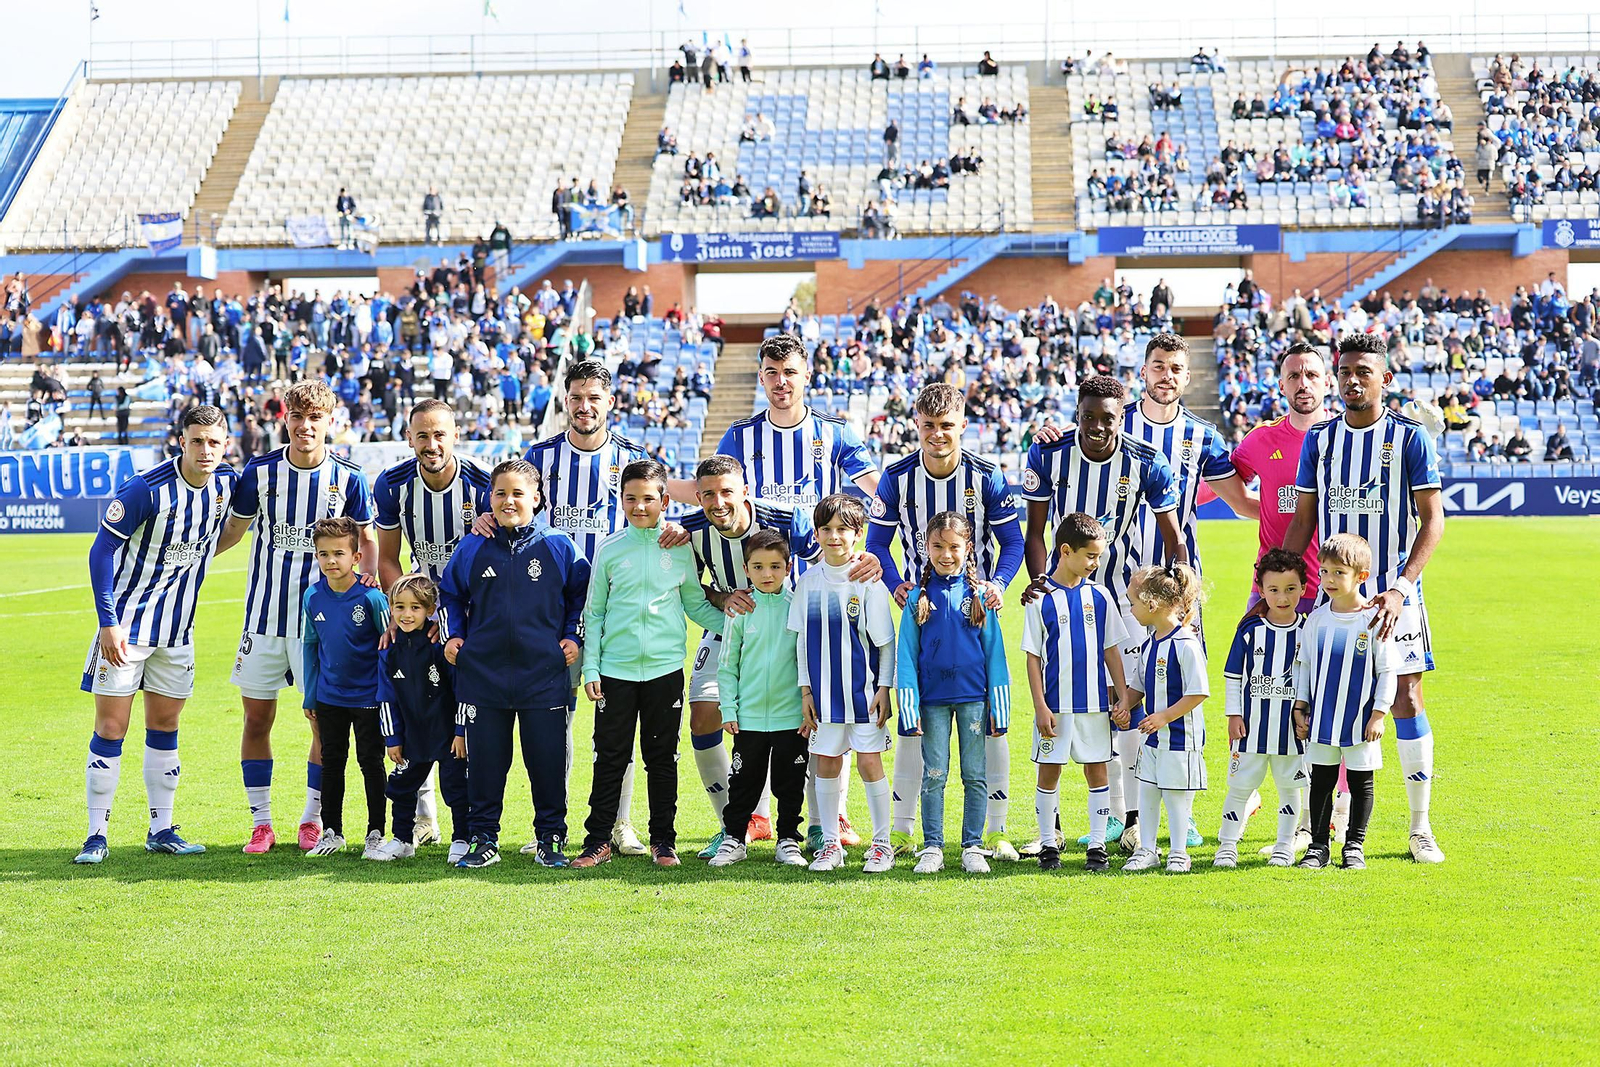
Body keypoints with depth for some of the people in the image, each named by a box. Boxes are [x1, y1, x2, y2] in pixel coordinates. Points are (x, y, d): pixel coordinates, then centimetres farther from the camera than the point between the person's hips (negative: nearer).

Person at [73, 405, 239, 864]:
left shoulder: (227, 483, -3)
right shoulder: (146, 489, -19)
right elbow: (102, 550, -15)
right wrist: (108, 622, -19)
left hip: (178, 628, 5)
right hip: (125, 625, -5)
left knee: (165, 727, 11)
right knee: (110, 728, -4)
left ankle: (161, 830, 19)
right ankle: (97, 835, 3)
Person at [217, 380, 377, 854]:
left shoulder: (348, 478, -3)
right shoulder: (260, 471, -2)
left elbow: (366, 537, 8)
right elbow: (232, 529, 11)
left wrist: (369, 574, -10)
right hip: (264, 614, 1)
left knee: (325, 721, 0)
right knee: (257, 718, 4)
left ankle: (312, 819, 16)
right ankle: (261, 822, 15)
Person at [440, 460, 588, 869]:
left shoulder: (558, 546, 1)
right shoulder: (473, 548, 6)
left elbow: (583, 594, 12)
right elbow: (449, 594, 19)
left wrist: (573, 637, 4)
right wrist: (451, 636, 8)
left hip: (544, 676, -1)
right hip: (482, 674, 2)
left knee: (548, 759, 2)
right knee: (485, 759, 5)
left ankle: (550, 840, 14)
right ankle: (484, 839, 16)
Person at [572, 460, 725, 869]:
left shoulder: (679, 550, 4)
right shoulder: (609, 551, 4)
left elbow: (696, 605, 12)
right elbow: (594, 614, 8)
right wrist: (590, 668, 2)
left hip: (665, 667, 0)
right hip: (616, 668, 0)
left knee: (662, 758, 7)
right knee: (610, 758, 3)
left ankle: (663, 840, 15)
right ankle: (598, 839, 10)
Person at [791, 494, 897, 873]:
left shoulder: (868, 582, -7)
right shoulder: (808, 582, 4)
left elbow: (886, 640, -4)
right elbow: (804, 640, 10)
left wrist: (884, 687, -8)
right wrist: (805, 689, 7)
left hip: (863, 690, -4)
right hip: (824, 692, 4)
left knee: (869, 762, -2)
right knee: (826, 763, 7)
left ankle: (881, 844, 10)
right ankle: (830, 844, 16)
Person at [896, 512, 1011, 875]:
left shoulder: (978, 594, 2)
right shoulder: (918, 596, 3)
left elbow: (994, 651, 4)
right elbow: (907, 655, 3)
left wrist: (998, 707, 1)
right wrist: (909, 707, -4)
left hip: (973, 696, 0)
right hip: (933, 698, 0)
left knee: (975, 775, 3)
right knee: (934, 775, 3)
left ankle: (972, 847, 11)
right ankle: (932, 847, 9)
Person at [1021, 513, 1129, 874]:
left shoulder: (1099, 595, 3)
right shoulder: (1042, 598, -5)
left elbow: (1111, 650, 9)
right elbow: (1033, 657, -3)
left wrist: (1122, 699, 5)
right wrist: (1040, 706, -9)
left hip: (1095, 702, 2)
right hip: (1055, 704, -2)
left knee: (1097, 770, 6)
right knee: (1049, 772, 4)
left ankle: (1097, 846, 13)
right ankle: (1049, 845, 15)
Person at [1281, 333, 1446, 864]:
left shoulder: (1410, 437, -4)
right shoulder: (1320, 440, 7)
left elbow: (1432, 519, -7)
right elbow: (1303, 520, 12)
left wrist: (1402, 588, -18)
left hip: (1393, 593, -3)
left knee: (1406, 700, -4)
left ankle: (1420, 827, 6)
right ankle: (1309, 825, 12)